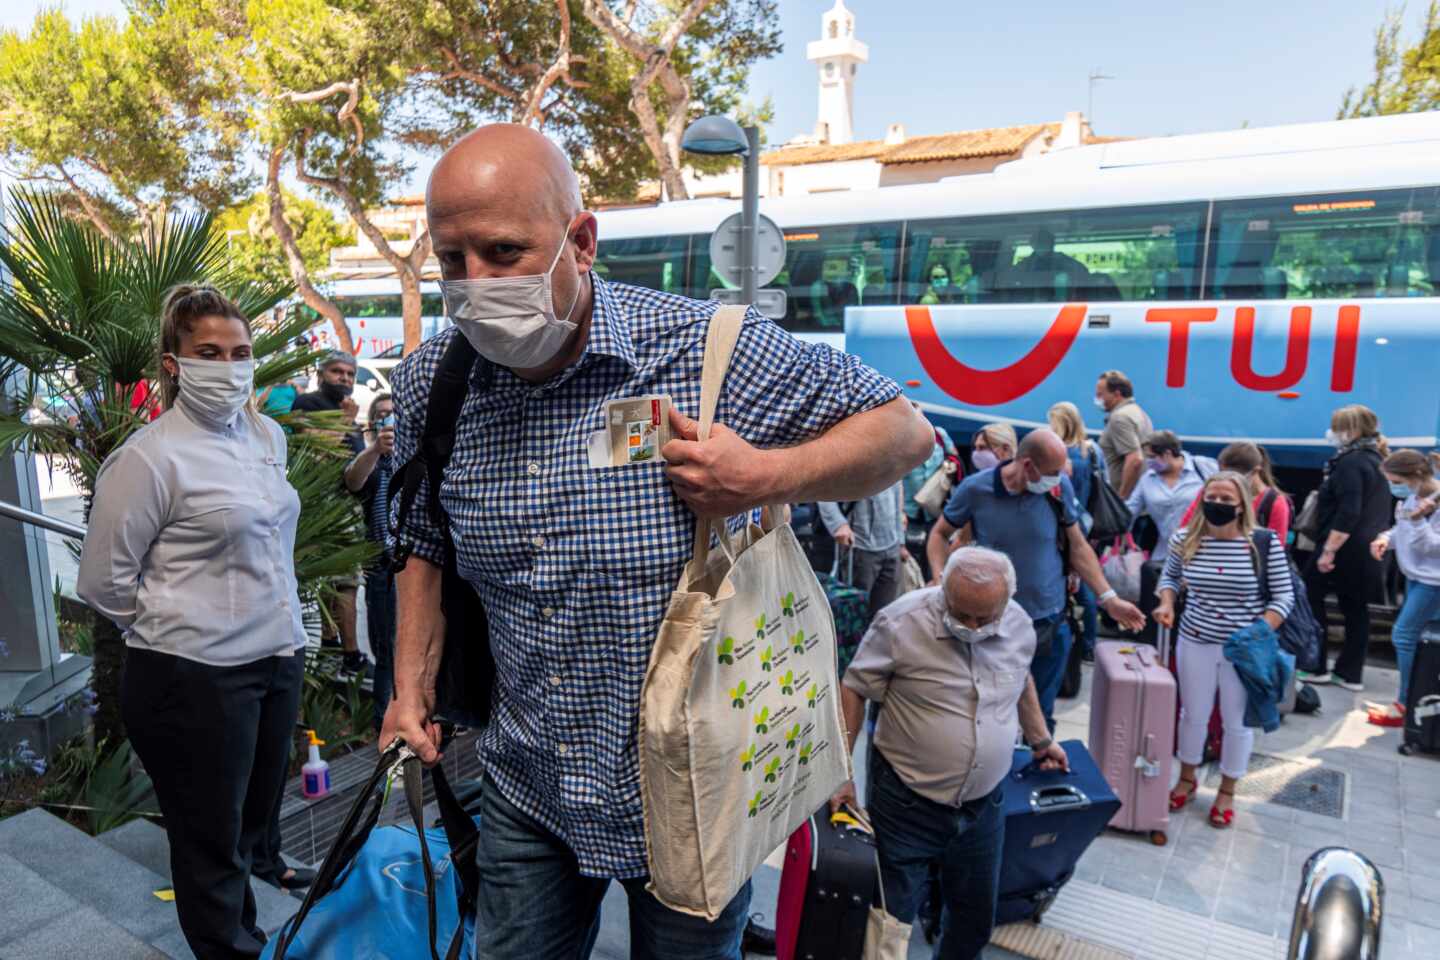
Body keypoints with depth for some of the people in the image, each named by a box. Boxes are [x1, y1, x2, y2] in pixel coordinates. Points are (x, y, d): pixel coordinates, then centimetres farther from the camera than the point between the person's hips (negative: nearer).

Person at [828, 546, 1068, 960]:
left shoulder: (1020, 624, -5)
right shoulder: (901, 623, -21)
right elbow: (853, 690, -11)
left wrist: (1040, 739, 24)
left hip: (983, 802, 5)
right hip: (907, 801, -4)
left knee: (976, 919, 20)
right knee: (892, 918, 6)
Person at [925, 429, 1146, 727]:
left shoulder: (1060, 488, -9)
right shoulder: (975, 489, -12)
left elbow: (1077, 546, 3)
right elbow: (940, 534, 2)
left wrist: (1109, 599, 0)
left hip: (1049, 622, 1)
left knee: (1041, 720, 14)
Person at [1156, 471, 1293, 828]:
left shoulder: (1265, 544, -14)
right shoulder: (1184, 540, -7)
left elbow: (1283, 597, -8)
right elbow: (1170, 576, 12)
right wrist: (1166, 604, -7)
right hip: (1195, 642, 2)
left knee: (1237, 721, 12)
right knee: (1193, 715, 16)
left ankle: (1227, 791, 32)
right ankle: (1187, 778, 37)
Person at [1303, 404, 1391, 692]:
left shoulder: (1350, 462, -16)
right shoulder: (1375, 459, 14)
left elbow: (1348, 513, -25)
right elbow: (1372, 510, 20)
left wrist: (1328, 550, -26)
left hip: (1347, 548, -9)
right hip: (1369, 548, 9)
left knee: (1311, 597, 2)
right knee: (1356, 607, 12)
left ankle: (1316, 667, 5)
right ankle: (1351, 673, 17)